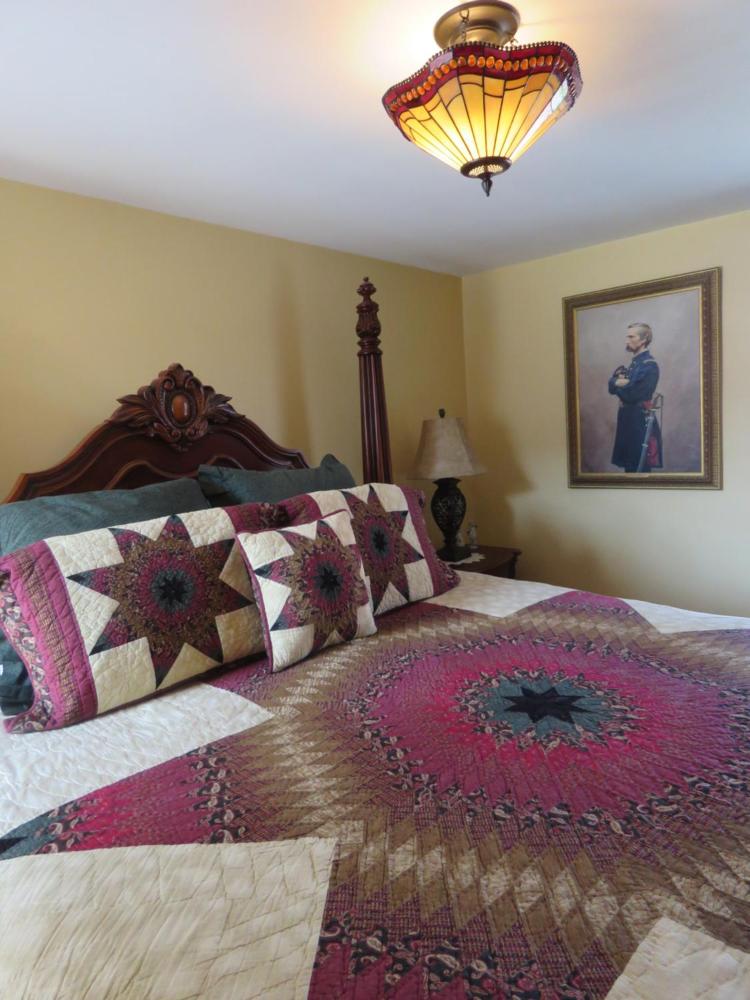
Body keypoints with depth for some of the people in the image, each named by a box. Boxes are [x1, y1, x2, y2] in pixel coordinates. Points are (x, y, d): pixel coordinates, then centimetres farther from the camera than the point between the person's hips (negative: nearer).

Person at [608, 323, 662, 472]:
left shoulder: (650, 366, -15)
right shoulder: (634, 363, 13)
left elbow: (631, 396, -20)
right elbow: (612, 385, 6)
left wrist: (618, 384, -3)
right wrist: (619, 382, -15)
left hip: (641, 423, -9)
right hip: (628, 420, 9)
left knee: (640, 469, -1)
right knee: (629, 466, 16)